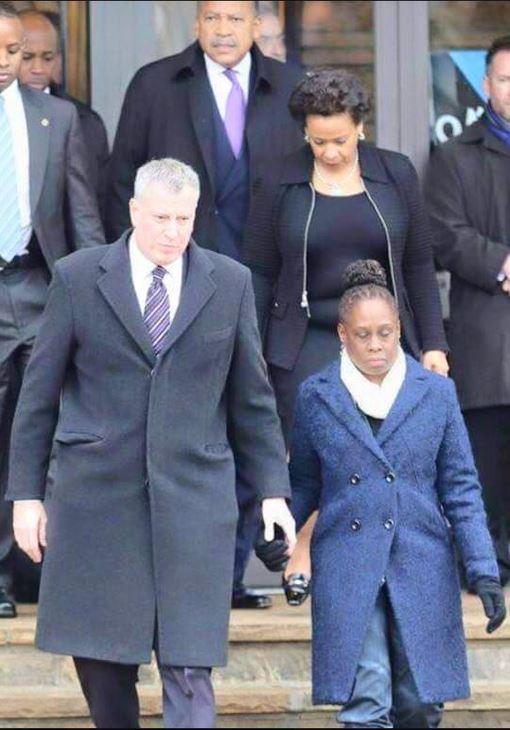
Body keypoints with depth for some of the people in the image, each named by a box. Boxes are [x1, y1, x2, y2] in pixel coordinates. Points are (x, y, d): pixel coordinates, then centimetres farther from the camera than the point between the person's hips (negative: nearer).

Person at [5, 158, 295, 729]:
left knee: (190, 664, -7)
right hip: (97, 491, 0)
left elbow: (252, 397, 12)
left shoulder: (230, 283, 7)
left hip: (194, 496, 0)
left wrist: (272, 489, 8)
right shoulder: (78, 278, 3)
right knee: (100, 659, 4)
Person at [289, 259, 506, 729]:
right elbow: (304, 484, 15)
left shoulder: (437, 394, 5)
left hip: (422, 567, 1)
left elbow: (461, 489, 6)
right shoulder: (316, 397, 5)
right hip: (346, 572, -1)